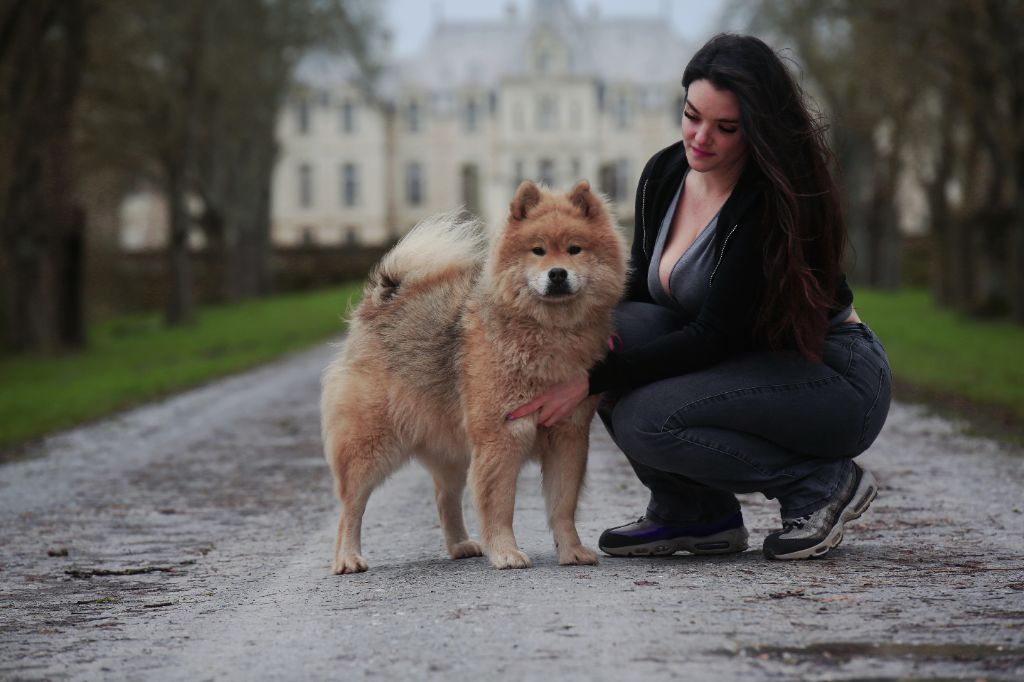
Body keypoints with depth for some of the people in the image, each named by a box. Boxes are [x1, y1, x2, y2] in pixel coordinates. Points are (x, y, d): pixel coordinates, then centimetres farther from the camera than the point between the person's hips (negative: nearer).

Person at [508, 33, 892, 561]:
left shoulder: (772, 202, -24)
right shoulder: (663, 175, -2)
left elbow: (715, 336, -26)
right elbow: (640, 288, 8)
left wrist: (593, 381, -27)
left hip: (836, 379, -8)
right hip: (752, 367, 8)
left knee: (644, 420, -27)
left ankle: (822, 483, -8)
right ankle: (692, 514, -1)